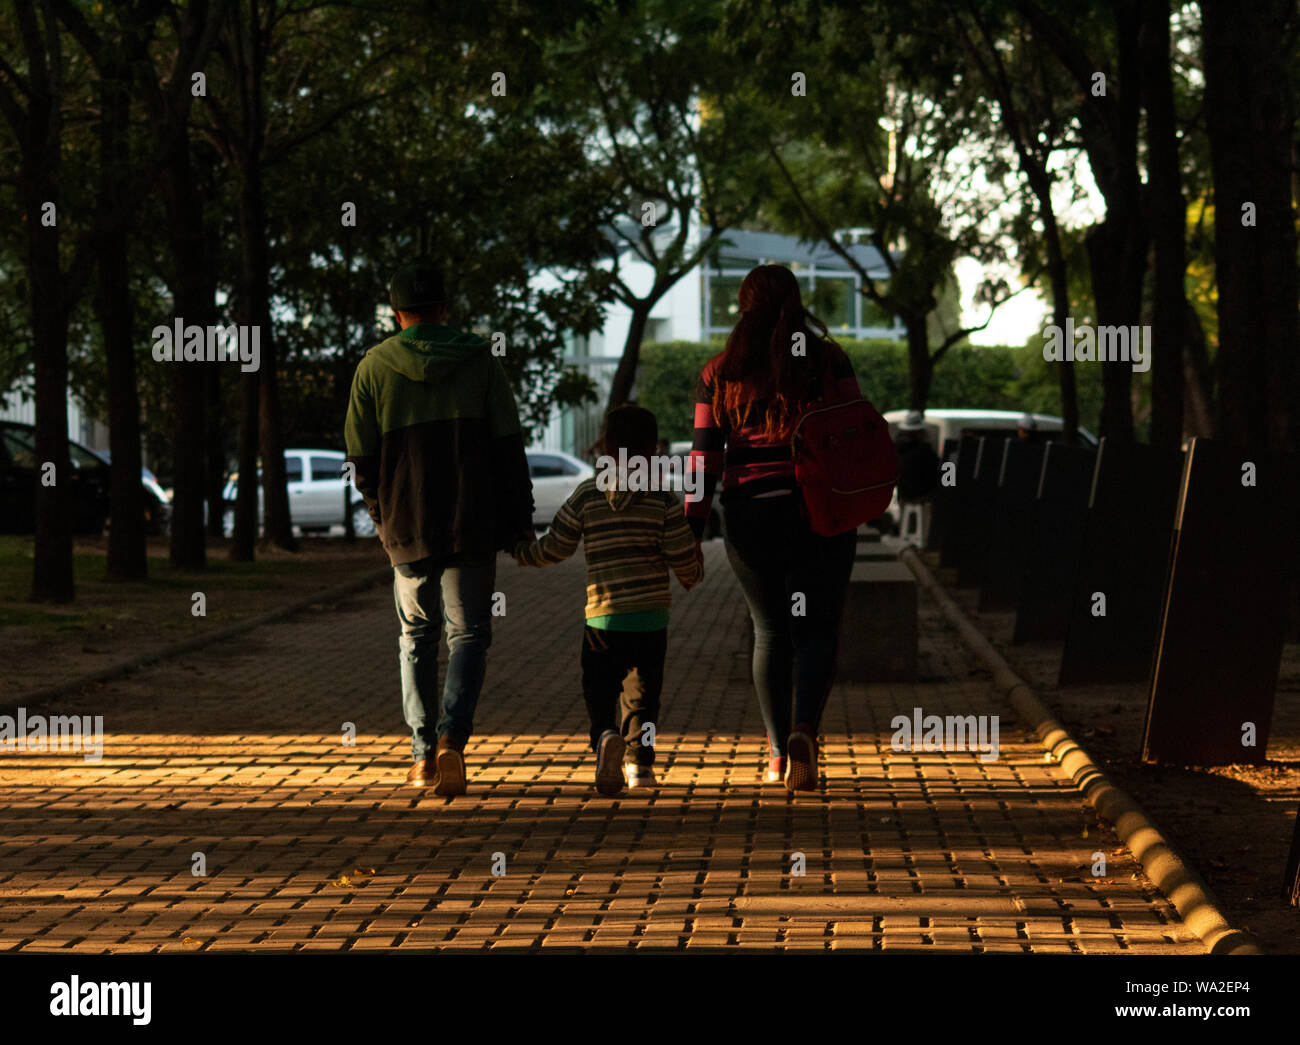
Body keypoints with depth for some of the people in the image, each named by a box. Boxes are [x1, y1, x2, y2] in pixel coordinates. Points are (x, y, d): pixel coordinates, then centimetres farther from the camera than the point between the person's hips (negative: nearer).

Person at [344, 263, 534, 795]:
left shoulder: (374, 368, 2)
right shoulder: (480, 362, 2)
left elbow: (361, 457, 2)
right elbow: (508, 449, -1)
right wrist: (519, 522, 4)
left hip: (407, 526, 1)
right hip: (473, 527, -1)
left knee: (417, 636, 13)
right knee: (469, 635, 5)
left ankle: (422, 755, 7)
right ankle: (452, 736, -17)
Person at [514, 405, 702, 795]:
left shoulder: (587, 495, 0)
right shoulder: (663, 499, -2)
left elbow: (555, 548, 4)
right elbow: (683, 558, -3)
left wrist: (520, 551, 25)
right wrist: (693, 575, 21)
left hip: (603, 616, 0)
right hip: (651, 616, 1)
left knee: (600, 689, 6)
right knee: (641, 690, 15)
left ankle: (605, 737, -22)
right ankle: (639, 760, 12)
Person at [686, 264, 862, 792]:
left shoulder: (721, 372, 3)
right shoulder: (828, 360, 0)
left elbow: (705, 454, 1)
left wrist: (693, 526, 4)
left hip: (750, 515, 1)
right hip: (821, 512, -1)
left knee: (770, 633, 13)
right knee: (816, 630, 3)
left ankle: (777, 755, 12)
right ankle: (804, 731, -21)